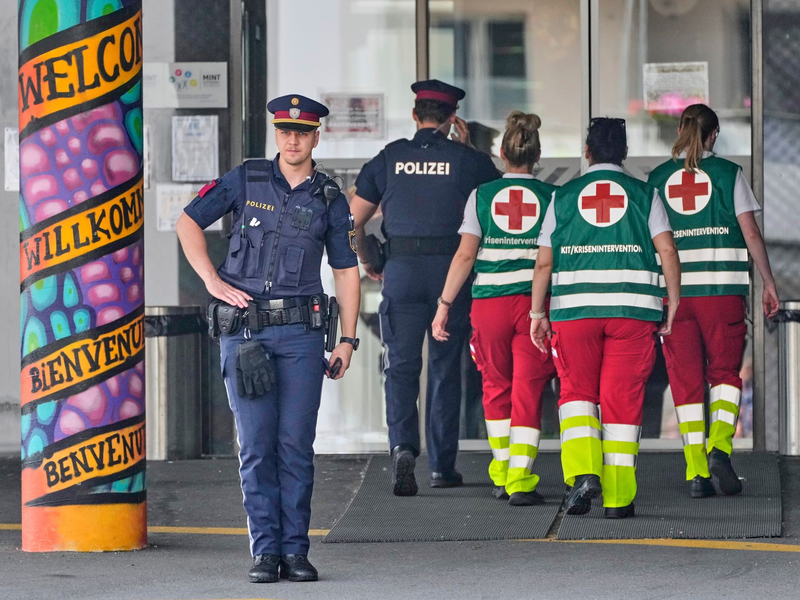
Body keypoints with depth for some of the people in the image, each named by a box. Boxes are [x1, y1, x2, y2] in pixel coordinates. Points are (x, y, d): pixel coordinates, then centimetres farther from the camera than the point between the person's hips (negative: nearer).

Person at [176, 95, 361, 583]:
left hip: (302, 329, 0)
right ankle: (265, 550, 3)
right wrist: (213, 281, 0)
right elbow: (188, 223, 11)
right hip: (245, 328, 0)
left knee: (296, 444, -1)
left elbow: (347, 271, 9)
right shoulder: (246, 180, 5)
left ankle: (295, 549, 5)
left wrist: (347, 340, 3)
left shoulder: (329, 199, 7)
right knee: (257, 445, -1)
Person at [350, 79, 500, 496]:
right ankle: (442, 466, 13)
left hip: (401, 273, 0)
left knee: (401, 367, 1)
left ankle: (403, 446, -23)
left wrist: (366, 263, 21)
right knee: (445, 368, 9)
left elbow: (353, 219, 6)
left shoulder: (390, 158, 4)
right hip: (451, 273, 0)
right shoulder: (467, 160, 1)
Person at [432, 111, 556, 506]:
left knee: (496, 385, 18)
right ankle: (520, 480, -7)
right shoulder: (551, 196, 3)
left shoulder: (482, 195, 4)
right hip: (536, 300, -1)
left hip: (489, 300, 1)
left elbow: (465, 255, -1)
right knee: (528, 390, 1)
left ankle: (502, 474, 22)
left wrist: (444, 305, 3)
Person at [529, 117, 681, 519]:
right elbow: (667, 250, -4)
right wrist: (674, 303, 3)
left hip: (574, 308, 0)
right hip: (633, 308, 0)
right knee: (622, 399, 4)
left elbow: (544, 261, 5)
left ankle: (582, 472, -11)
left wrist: (537, 313, 12)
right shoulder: (644, 194, 6)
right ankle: (617, 497, 3)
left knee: (576, 391, 11)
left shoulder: (563, 196, 8)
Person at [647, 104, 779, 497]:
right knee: (725, 371, 11)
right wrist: (769, 283, 7)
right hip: (723, 287, -2)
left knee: (685, 380, 5)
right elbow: (751, 234, -2)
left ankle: (696, 470, -1)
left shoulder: (657, 178, 6)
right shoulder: (727, 173, 0)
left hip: (673, 288, 2)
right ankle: (720, 445, -13)